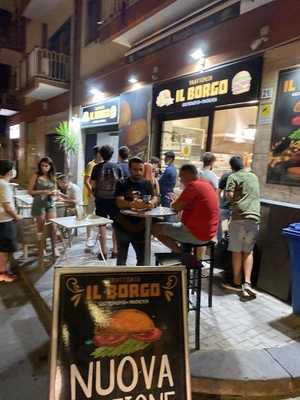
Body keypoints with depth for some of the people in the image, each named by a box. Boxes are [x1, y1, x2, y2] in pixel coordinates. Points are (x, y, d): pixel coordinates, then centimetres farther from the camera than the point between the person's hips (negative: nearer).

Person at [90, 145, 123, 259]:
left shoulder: (97, 167, -4)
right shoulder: (117, 167, -2)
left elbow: (92, 184, -3)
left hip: (101, 199, -1)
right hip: (114, 199, 1)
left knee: (102, 225, 6)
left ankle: (104, 252, 9)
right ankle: (115, 251, 16)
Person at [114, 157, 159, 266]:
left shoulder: (147, 184, 6)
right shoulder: (122, 184, -4)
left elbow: (155, 198, -7)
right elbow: (119, 202, -18)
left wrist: (151, 203, -32)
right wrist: (132, 204, -39)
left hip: (140, 226, 3)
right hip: (123, 226, -2)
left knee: (143, 257, 10)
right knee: (122, 258, 8)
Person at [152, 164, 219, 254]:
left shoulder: (193, 185, -18)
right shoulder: (207, 184, 10)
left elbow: (176, 207, -15)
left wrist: (174, 203, 6)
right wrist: (178, 202, 5)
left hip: (196, 234, -10)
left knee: (156, 228, -3)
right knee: (175, 226, 32)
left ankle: (181, 252, -1)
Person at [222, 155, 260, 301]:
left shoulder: (233, 176, 0)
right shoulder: (254, 176, 18)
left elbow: (229, 195, -12)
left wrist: (234, 201, 8)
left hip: (239, 216, -5)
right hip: (255, 217, 5)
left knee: (237, 251, 6)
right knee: (248, 251, 11)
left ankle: (237, 283, 16)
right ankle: (247, 283, 0)